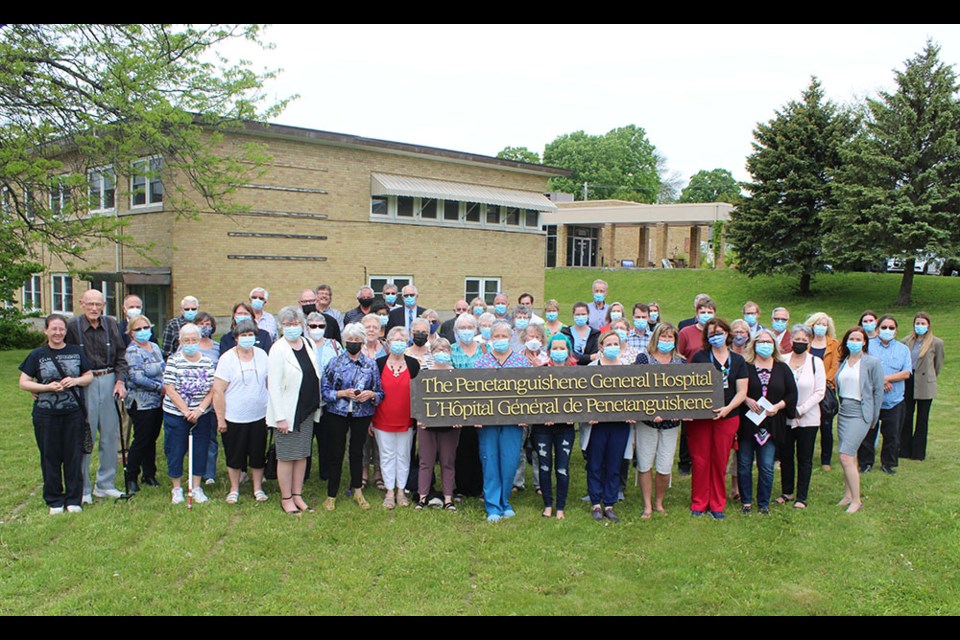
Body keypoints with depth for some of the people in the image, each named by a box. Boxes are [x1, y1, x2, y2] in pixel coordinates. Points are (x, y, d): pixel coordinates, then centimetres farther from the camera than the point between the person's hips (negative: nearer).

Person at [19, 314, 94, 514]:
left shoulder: (76, 351, 6)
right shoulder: (37, 355, 1)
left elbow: (89, 376, 11)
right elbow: (23, 383, 0)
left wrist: (75, 380, -10)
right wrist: (47, 387, -14)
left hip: (73, 413, 1)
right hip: (46, 414, -1)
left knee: (74, 456, 5)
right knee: (51, 457, 6)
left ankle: (73, 499, 17)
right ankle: (54, 500, 19)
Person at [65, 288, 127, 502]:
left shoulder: (111, 324, 4)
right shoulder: (73, 326, -6)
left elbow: (121, 355, 8)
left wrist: (120, 381, -1)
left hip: (109, 381, 4)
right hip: (84, 383, -4)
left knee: (110, 433, 9)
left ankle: (105, 484, 22)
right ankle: (82, 488, 13)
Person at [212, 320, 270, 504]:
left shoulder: (262, 355, 2)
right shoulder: (227, 358, -9)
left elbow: (270, 382, 11)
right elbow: (218, 391, -10)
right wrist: (220, 419, -11)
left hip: (259, 416, 3)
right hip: (234, 418, -3)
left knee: (258, 454, 11)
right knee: (234, 456, 10)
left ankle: (258, 488, 28)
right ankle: (234, 489, 28)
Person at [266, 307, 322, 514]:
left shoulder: (310, 344, 6)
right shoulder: (278, 349, -12)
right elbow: (273, 386, -14)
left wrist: (317, 405, 9)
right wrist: (280, 417, -17)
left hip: (308, 410, 6)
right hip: (288, 412, -6)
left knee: (302, 454, 12)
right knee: (287, 456, 3)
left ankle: (297, 495, 25)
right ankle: (286, 499, 17)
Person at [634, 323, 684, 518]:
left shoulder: (681, 362, 9)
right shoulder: (643, 358, 0)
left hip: (671, 420, 2)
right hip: (647, 419, -2)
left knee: (665, 467, 2)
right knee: (645, 463, 3)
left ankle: (659, 502, 23)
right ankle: (647, 505, 16)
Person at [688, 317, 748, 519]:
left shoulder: (738, 361, 8)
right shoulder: (699, 357, 3)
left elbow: (742, 392, 3)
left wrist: (728, 408, -13)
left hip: (727, 418, 1)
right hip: (700, 417, -1)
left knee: (720, 462, 7)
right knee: (700, 461, 2)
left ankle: (717, 505, 19)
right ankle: (698, 503, 14)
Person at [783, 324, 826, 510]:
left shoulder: (816, 362, -1)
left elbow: (820, 392, -4)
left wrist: (801, 409, -12)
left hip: (808, 419, -1)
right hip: (785, 418, 1)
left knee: (805, 459, 6)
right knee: (785, 456, 10)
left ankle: (801, 497, 15)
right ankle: (786, 492, 24)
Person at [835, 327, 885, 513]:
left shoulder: (873, 363, -7)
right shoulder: (843, 362, 9)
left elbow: (878, 391, -4)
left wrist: (873, 418, -2)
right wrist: (840, 405, 11)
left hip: (860, 414, -6)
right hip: (843, 412, 6)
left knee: (846, 457, -13)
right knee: (849, 457, 11)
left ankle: (856, 500, -1)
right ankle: (848, 496, 21)